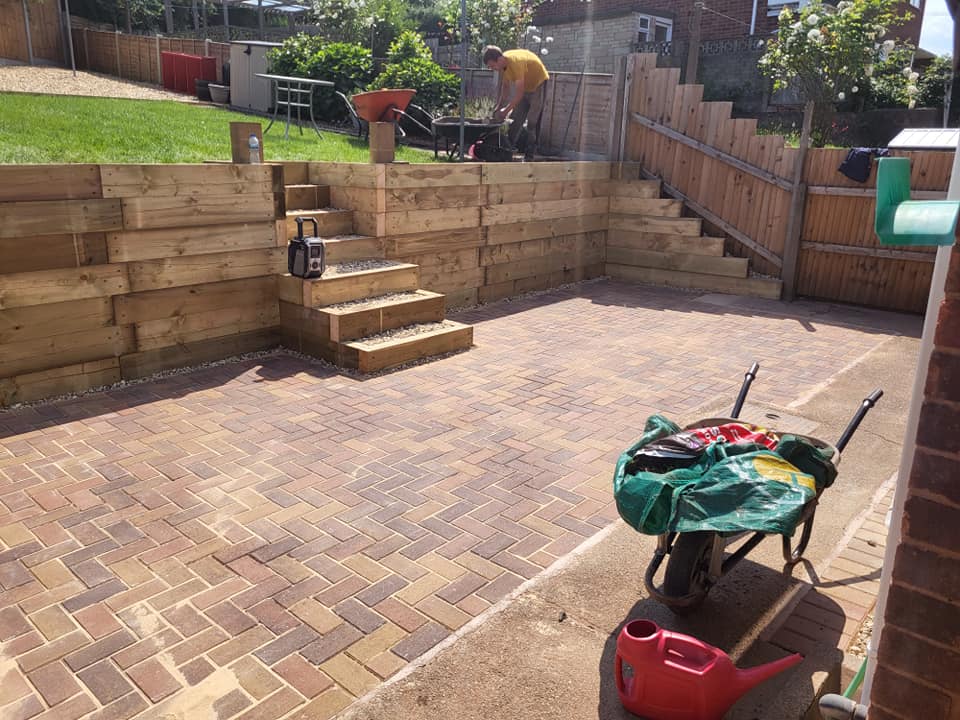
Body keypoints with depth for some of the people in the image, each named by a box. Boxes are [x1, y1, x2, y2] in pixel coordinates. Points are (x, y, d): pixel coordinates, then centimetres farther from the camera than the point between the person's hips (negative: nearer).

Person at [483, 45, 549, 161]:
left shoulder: (515, 62, -35)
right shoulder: (502, 64, -11)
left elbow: (519, 92, -34)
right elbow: (505, 86, 1)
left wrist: (506, 111, -30)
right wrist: (499, 107, -7)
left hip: (538, 84, -8)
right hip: (524, 85, 8)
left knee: (532, 122, -11)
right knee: (516, 120, 5)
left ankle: (529, 155, -8)